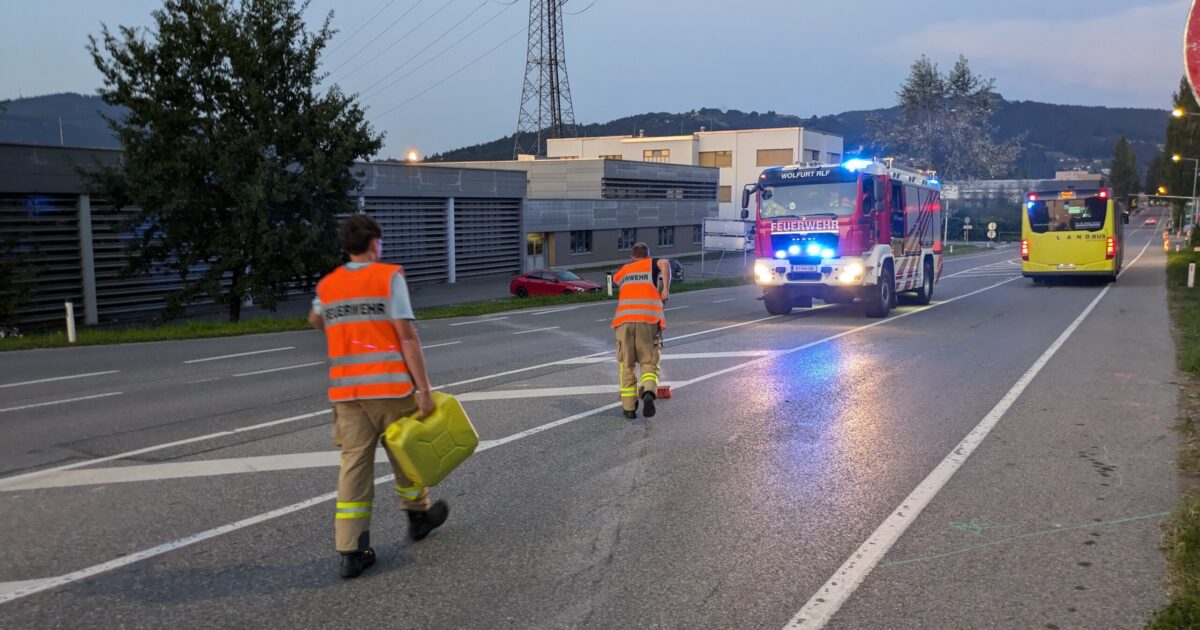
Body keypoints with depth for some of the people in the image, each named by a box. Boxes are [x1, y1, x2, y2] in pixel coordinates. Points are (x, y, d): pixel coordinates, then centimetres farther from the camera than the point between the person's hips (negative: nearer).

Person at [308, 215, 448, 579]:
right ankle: (418, 515, 36)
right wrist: (424, 389, -12)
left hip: (346, 391, 4)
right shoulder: (389, 277, -6)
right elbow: (407, 336, -12)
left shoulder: (327, 285, 10)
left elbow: (315, 321, 32)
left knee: (354, 464, 5)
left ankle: (351, 551, 2)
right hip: (391, 386, -4)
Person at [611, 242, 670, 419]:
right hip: (648, 320, -2)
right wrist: (666, 289, -1)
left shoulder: (623, 270, 28)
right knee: (649, 363, 5)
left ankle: (629, 407, 6)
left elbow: (615, 278, 52)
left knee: (626, 365, 10)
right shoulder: (651, 264, 18)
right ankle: (648, 392, -23)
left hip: (624, 320, 2)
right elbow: (665, 263, -5)